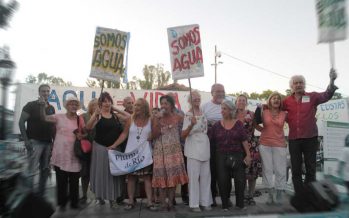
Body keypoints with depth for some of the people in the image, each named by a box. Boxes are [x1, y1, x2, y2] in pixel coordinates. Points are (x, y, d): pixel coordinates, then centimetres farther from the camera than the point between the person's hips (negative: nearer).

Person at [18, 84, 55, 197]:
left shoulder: (51, 108, 11)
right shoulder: (31, 105, -5)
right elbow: (21, 122, -7)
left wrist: (54, 140, 9)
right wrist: (26, 140, -13)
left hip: (48, 143, 6)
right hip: (35, 142, -6)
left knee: (45, 169, 11)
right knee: (32, 171, -6)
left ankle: (40, 194, 24)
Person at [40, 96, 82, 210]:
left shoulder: (80, 120, 3)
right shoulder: (59, 117, -3)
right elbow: (45, 118, -12)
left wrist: (82, 136, -13)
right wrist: (42, 106, -27)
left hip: (74, 154, 2)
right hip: (60, 154, -1)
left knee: (74, 180, 10)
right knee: (61, 180, 8)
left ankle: (74, 202, 26)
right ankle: (62, 203, 25)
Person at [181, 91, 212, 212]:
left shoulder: (203, 112, 9)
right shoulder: (188, 115, -9)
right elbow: (183, 135, -17)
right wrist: (191, 125, -32)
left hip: (205, 148, 6)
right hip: (193, 149, -6)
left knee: (206, 176, 10)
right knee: (194, 176, -1)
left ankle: (205, 201, 21)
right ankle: (194, 203, 9)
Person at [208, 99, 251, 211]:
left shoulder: (238, 123, 1)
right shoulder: (217, 125, 4)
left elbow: (244, 140, 0)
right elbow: (210, 140, 5)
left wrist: (248, 155, -4)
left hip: (237, 156, -1)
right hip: (221, 157, 1)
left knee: (240, 179, 1)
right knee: (223, 180, 3)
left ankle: (240, 203, 20)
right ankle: (225, 204, 19)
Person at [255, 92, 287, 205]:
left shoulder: (284, 114, 4)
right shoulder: (263, 112, 3)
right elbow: (256, 125, 11)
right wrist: (264, 130, -1)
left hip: (280, 145, 0)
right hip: (265, 144, 0)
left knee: (280, 170, 2)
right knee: (267, 169, 4)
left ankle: (279, 195, 15)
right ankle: (270, 194, 14)